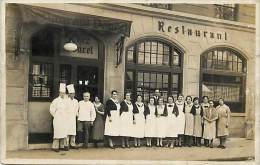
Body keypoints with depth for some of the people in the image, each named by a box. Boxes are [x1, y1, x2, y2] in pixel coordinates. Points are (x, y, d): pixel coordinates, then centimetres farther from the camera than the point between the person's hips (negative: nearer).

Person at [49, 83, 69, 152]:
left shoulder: (66, 101, 10)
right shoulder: (56, 100, -7)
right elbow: (51, 110, -4)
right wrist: (55, 116, 1)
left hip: (64, 120, 5)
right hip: (58, 120, -5)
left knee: (64, 133, 6)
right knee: (57, 133, -5)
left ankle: (63, 146, 15)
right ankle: (55, 147, 2)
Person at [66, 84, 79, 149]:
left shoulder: (76, 101, 12)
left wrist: (76, 114, 10)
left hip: (73, 118, 5)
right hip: (67, 118, -5)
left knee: (73, 131, 4)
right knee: (67, 131, -7)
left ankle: (72, 144, 11)